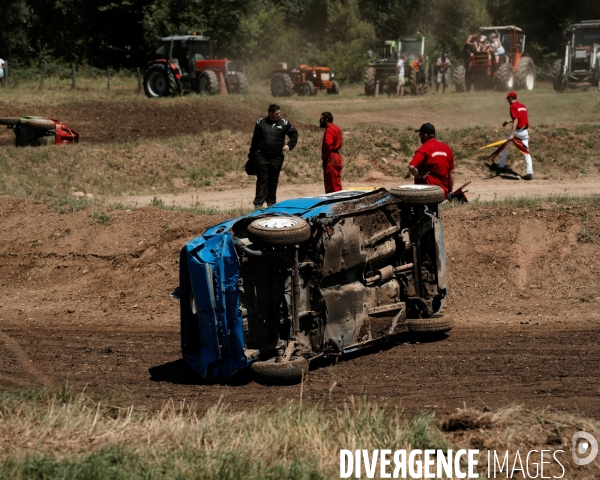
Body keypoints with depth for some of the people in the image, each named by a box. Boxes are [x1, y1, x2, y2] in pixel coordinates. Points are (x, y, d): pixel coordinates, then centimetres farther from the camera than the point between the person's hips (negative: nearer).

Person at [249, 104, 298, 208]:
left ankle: (271, 203, 18)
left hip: (277, 157, 2)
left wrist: (289, 145, -1)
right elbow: (254, 139, 8)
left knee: (274, 181, 8)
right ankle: (258, 203, -6)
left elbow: (294, 134, 16)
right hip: (261, 157, -2)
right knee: (262, 180, -6)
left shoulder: (284, 123, 4)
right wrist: (251, 155, 10)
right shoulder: (260, 123, 2)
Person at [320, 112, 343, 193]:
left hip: (331, 158, -10)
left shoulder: (329, 130, -16)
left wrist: (324, 155, -16)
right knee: (336, 183, 14)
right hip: (337, 156, 10)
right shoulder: (336, 128, 15)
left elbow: (327, 144, -28)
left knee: (331, 185, -5)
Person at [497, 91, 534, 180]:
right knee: (526, 152, 3)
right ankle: (530, 172, -12)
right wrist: (509, 122, 38)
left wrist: (512, 134, -25)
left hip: (517, 130, -6)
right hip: (525, 131, 6)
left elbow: (516, 121, -19)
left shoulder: (513, 106, -9)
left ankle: (501, 166, 25)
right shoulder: (523, 106, 15)